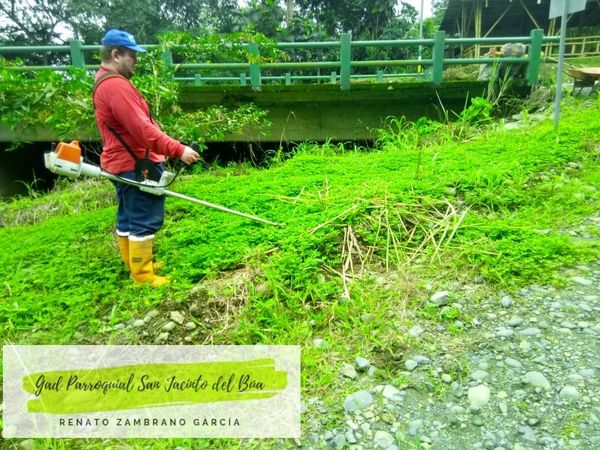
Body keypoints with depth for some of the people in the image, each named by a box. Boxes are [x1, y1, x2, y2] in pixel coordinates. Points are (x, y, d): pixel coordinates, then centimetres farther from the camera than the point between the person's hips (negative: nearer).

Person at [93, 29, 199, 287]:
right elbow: (141, 128, -27)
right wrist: (178, 150, -27)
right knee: (144, 221, -5)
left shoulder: (105, 83, 17)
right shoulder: (116, 85, -19)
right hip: (135, 164, -11)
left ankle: (135, 265, 30)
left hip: (123, 162, 11)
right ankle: (143, 277, 3)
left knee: (128, 218, 17)